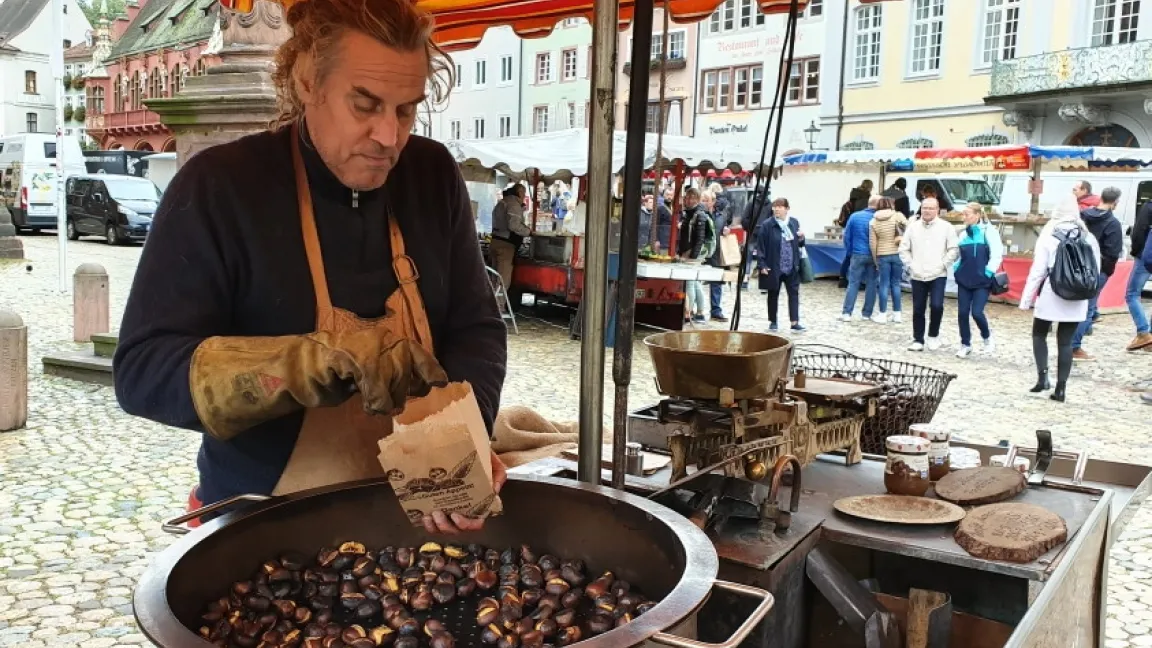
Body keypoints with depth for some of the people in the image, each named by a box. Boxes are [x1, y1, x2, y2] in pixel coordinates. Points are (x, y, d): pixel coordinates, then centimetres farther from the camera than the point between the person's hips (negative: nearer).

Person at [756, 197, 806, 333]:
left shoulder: (794, 222, 5)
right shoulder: (767, 225, -8)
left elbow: (799, 244, 16)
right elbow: (760, 246, -9)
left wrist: (801, 238, -7)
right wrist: (762, 265, -14)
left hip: (791, 266, 3)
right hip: (773, 266, -3)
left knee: (794, 293, 0)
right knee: (773, 295, 9)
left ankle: (795, 323, 2)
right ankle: (773, 322, 21)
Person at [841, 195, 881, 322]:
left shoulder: (855, 216, -3)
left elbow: (847, 236, 0)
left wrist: (849, 253, 10)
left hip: (858, 255, 0)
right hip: (873, 256, 0)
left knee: (853, 283, 2)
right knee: (871, 284, 8)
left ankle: (847, 313, -5)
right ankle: (867, 314, 11)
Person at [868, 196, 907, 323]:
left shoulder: (873, 221, 0)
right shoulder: (898, 216, -3)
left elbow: (872, 243, -1)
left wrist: (875, 260, 5)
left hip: (882, 255, 0)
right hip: (897, 254, 0)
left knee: (884, 285, 5)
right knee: (895, 284, 9)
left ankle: (882, 315, 7)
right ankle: (897, 314, 12)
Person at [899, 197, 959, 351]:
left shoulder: (946, 227, -1)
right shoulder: (913, 226, 7)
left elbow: (954, 250, -2)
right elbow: (904, 249, 10)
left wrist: (942, 265, -9)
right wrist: (910, 265, 0)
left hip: (938, 275, -3)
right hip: (917, 276, 3)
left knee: (936, 305, -16)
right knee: (918, 310, 6)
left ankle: (933, 335, 7)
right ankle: (918, 339, 17)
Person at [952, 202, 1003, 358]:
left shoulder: (989, 231, -8)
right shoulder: (964, 234, 9)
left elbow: (997, 255, -9)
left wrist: (988, 272, -13)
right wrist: (956, 269, 6)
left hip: (982, 281, -5)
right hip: (964, 280, 5)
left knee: (976, 312, -11)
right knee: (962, 313, 3)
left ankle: (987, 338, 17)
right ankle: (965, 345, 17)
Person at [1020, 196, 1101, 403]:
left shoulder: (1048, 236, -7)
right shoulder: (1088, 238, 4)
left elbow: (1037, 271, -9)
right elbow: (1095, 270, 8)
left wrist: (1026, 298, -5)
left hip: (1051, 296, -3)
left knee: (1039, 334, 16)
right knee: (1065, 342, 7)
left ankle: (1042, 377, 1)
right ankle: (1060, 388, 5)